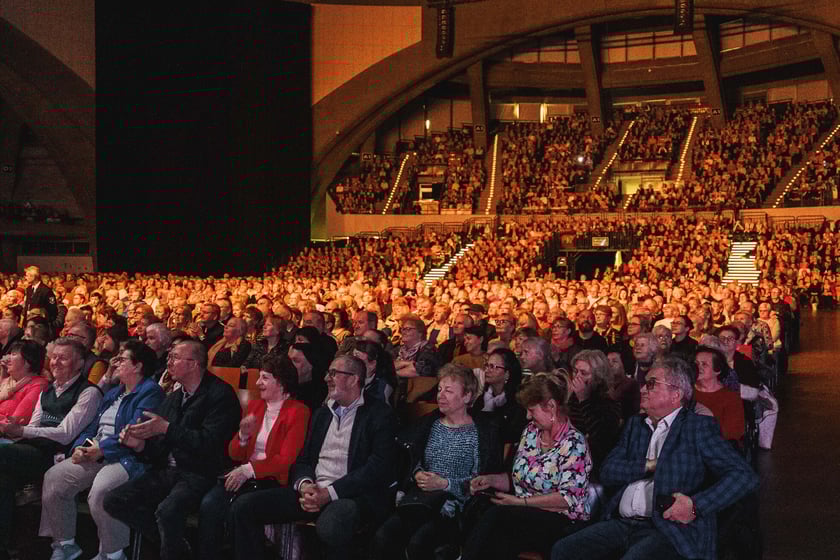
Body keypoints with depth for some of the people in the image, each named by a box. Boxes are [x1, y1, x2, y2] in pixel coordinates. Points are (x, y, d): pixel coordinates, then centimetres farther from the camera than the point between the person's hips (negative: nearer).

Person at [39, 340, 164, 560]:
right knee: (53, 477, -7)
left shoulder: (150, 392, -5)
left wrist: (101, 449, -17)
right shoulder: (113, 393, 25)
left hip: (128, 457, -9)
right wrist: (79, 447, 2)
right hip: (95, 454, 9)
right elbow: (93, 426, 22)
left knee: (100, 489, -35)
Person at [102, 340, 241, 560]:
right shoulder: (172, 398, 16)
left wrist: (167, 429, -19)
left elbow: (210, 442, -19)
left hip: (199, 474, -8)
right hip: (167, 471, 8)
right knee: (114, 501, -6)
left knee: (167, 511, -34)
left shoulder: (220, 394, -7)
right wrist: (139, 445, -5)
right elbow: (159, 452, 17)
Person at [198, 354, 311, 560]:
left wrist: (248, 470, -20)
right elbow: (234, 454, 16)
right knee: (209, 503, -22)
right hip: (244, 475, 5)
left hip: (273, 480, -5)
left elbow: (286, 459, -11)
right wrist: (243, 435, -5)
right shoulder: (254, 406, 16)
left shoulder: (298, 412, -3)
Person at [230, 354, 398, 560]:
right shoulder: (322, 413, 21)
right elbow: (303, 459, 18)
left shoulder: (380, 414, 0)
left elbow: (378, 467, -11)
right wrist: (305, 485, -6)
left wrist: (330, 492, -18)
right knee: (243, 507, -11)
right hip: (312, 491, 6)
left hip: (352, 495, -6)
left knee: (330, 526, -40)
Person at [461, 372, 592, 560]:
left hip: (561, 521, -5)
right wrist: (491, 480, 2)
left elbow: (568, 498, -14)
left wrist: (520, 501, -16)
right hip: (523, 515, 5)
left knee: (494, 516, -32)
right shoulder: (531, 431, 14)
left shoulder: (574, 443, -8)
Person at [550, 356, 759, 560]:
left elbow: (745, 476, -8)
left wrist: (695, 506, -18)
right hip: (622, 523, 5)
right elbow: (607, 472, 11)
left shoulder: (699, 427, 1)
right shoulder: (635, 424, 20)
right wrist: (649, 465, -5)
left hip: (669, 530, -5)